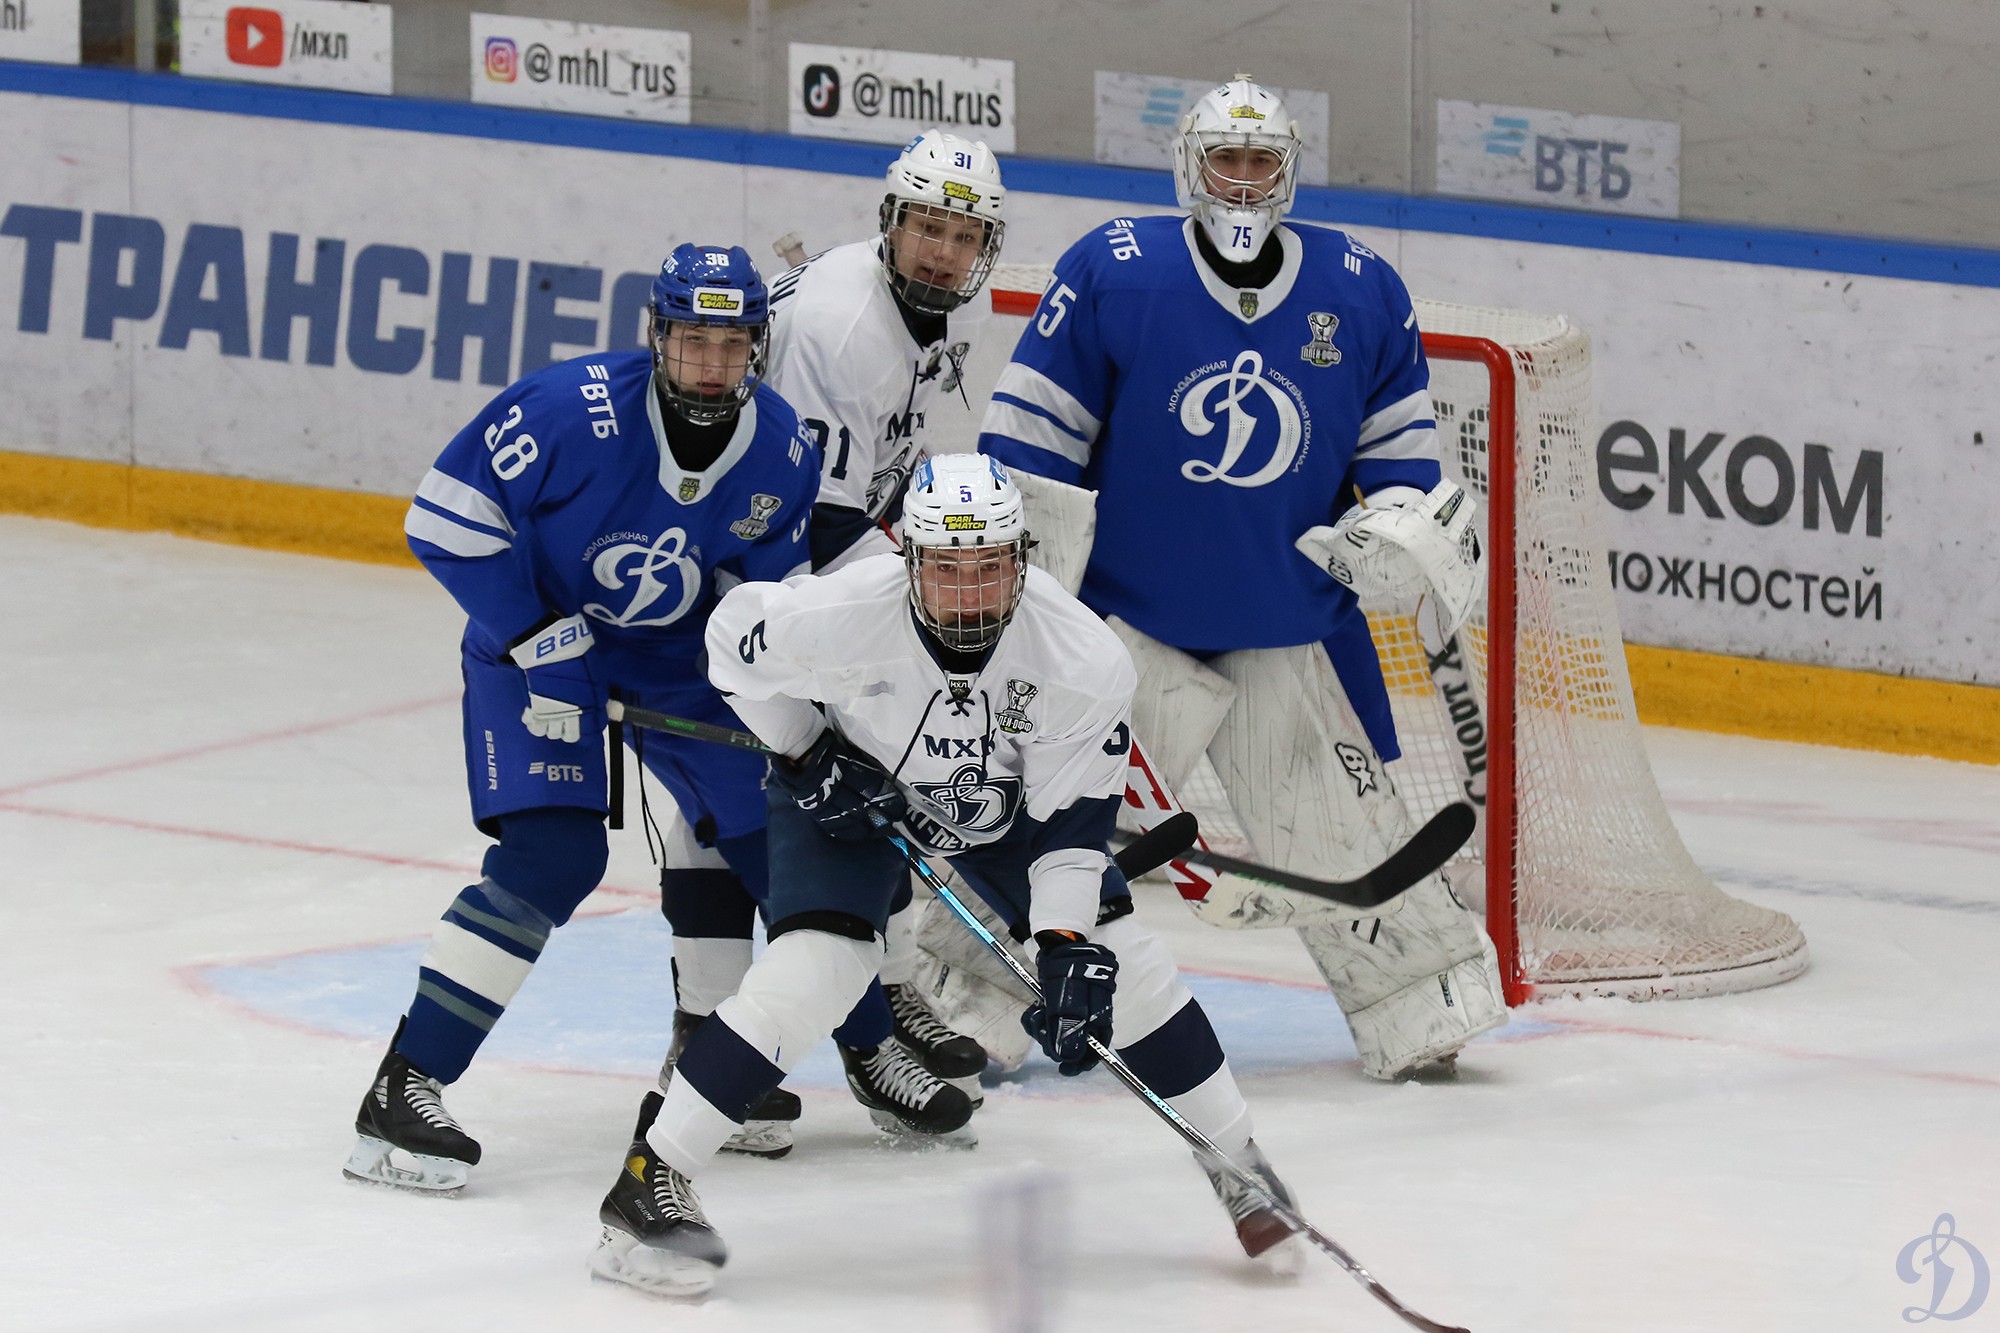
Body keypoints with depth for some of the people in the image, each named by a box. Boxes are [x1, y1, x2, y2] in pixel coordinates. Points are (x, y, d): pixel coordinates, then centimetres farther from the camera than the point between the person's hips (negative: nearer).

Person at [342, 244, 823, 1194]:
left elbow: (772, 591, 4)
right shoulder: (573, 407, -27)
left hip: (677, 658, 6)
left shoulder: (781, 453, -10)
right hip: (535, 639, -6)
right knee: (552, 856, -22)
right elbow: (446, 516, -21)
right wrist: (536, 642, -22)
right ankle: (401, 1091, -22)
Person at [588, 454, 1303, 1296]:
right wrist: (808, 759, -18)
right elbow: (735, 640, -14)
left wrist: (1069, 949, -30)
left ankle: (1238, 1167, 12)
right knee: (819, 963, -23)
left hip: (1000, 804, 3)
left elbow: (1070, 819, -22)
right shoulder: (839, 617, -36)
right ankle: (650, 1184, -15)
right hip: (849, 785, -3)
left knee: (1112, 956, -7)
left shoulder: (1086, 661, -30)